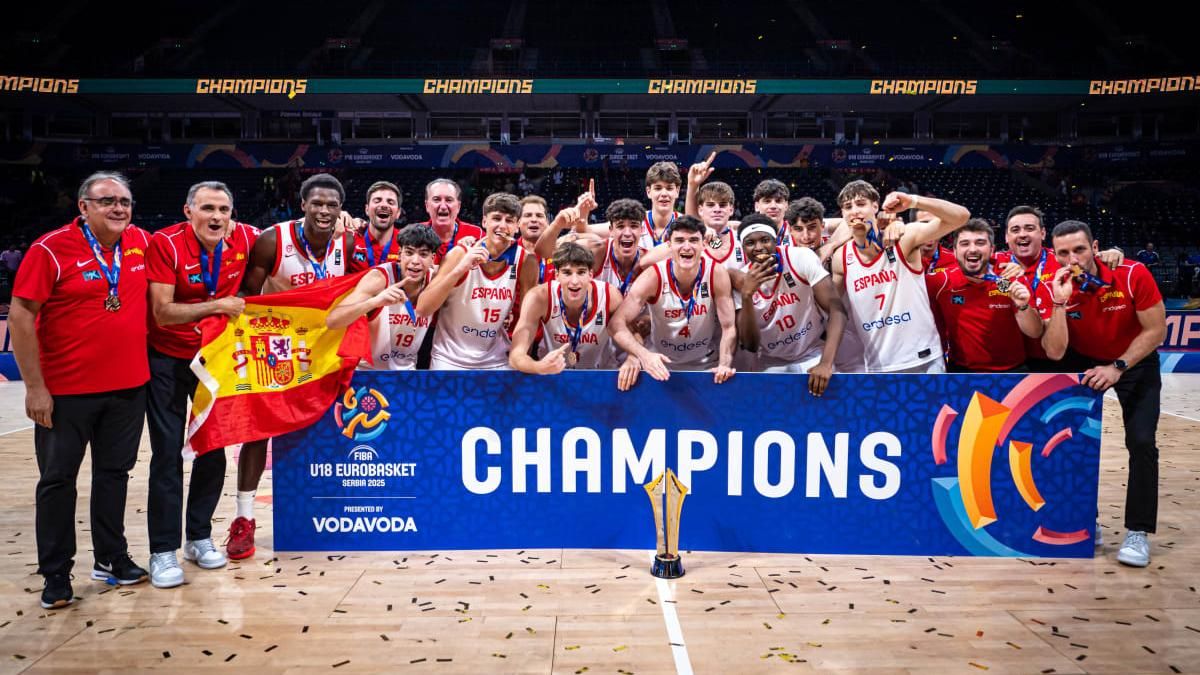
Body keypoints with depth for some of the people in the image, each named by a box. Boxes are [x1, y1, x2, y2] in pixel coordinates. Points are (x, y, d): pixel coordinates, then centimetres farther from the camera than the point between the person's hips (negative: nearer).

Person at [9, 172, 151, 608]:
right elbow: (20, 317, -11)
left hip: (129, 386, 5)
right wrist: (35, 387, -13)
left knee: (114, 472, 16)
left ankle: (111, 558, 30)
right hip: (66, 390, -4)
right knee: (58, 479, 7)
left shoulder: (142, 243, 2)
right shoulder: (51, 250, -12)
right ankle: (56, 576, 20)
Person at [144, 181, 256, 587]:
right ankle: (163, 551, 6)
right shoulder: (165, 244, -18)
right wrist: (217, 306, -30)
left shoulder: (246, 240, -9)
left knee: (214, 450, 10)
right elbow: (162, 313, -23)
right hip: (168, 360, -4)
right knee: (168, 453, -3)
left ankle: (200, 538, 25)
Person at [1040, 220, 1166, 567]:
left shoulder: (1133, 275, -25)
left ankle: (1137, 532, -1)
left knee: (1141, 441, -13)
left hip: (1135, 361, -2)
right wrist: (1060, 303, -35)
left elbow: (1156, 330, -16)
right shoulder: (1055, 289, -20)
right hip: (1084, 362, 2)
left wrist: (1118, 367, -23)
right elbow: (1055, 352, -26)